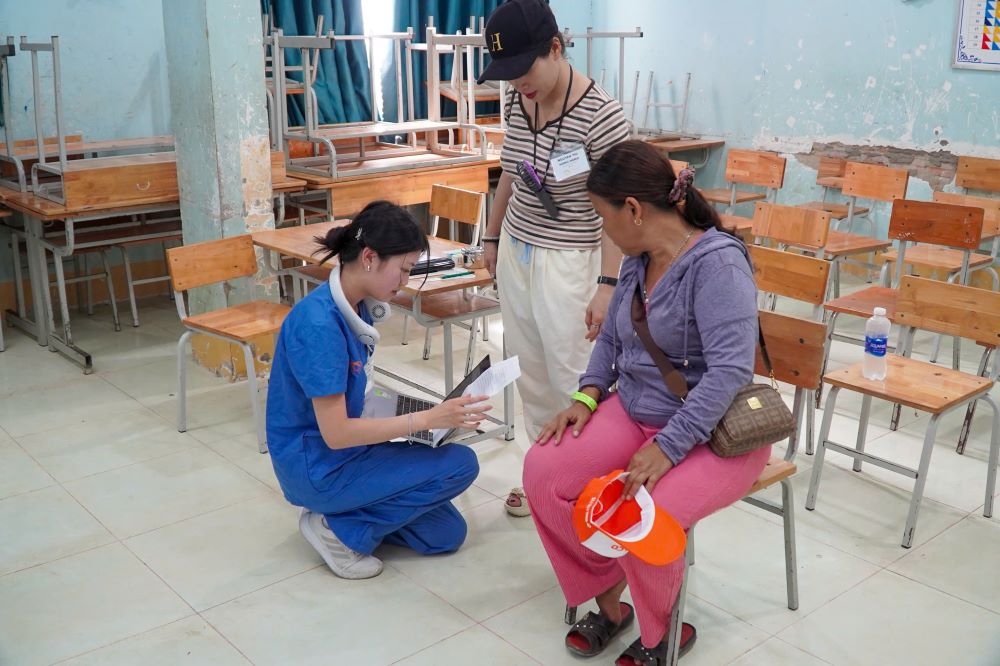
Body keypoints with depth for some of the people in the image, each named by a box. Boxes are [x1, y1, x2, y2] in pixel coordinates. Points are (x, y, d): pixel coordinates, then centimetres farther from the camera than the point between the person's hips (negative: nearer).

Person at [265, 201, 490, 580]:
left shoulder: (356, 308, 1)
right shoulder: (318, 323, -27)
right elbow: (335, 433, -26)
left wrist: (437, 415, 1)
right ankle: (341, 530, -4)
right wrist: (428, 418, -26)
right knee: (460, 464, -12)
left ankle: (337, 513, 12)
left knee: (447, 534, 8)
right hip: (315, 467, -9)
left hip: (343, 452, 9)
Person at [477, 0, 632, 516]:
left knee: (571, 379, 0)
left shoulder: (599, 114, -21)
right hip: (516, 251, 7)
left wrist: (607, 284, -19)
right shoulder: (518, 100, 0)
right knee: (531, 376, 13)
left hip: (567, 261, -7)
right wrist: (492, 236, 21)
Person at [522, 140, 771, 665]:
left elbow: (731, 370, -28)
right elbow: (611, 338, 17)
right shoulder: (637, 261, 4)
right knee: (543, 472, -13)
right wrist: (587, 395, -1)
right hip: (633, 413, 8)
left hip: (713, 433, -7)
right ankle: (607, 597, 6)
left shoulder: (717, 262, -21)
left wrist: (666, 448, -30)